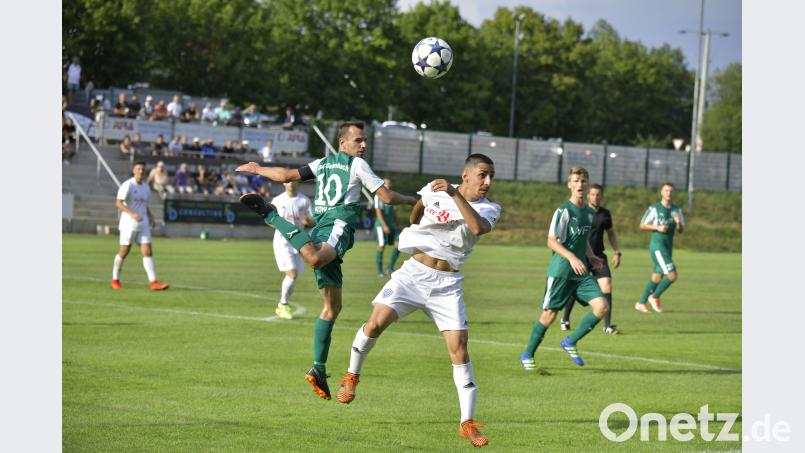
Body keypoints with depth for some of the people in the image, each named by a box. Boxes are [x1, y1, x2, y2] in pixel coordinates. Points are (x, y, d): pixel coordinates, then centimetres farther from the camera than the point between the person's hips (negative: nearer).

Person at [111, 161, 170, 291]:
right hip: (129, 224, -5)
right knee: (123, 252, 1)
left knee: (147, 252, -5)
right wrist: (132, 214, -30)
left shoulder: (146, 188, 14)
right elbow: (118, 203, -18)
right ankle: (115, 280, 16)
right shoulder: (128, 185, -8)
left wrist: (150, 216, 9)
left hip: (143, 224, 6)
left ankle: (154, 282, -11)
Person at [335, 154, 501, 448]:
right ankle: (352, 376, 10)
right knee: (376, 322, -17)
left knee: (459, 348, -9)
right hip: (414, 272, 0)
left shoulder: (489, 209, -3)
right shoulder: (433, 190, 0)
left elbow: (478, 227, -28)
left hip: (447, 284, 0)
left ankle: (467, 423, -4)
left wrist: (454, 195, -29)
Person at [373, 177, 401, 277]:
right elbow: (378, 211, -14)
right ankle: (379, 271, 0)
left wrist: (396, 226, 18)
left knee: (398, 244, -4)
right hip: (381, 225, -7)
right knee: (381, 246, -8)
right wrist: (384, 225, -22)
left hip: (391, 225, 7)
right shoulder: (378, 196, -6)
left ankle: (390, 267, 9)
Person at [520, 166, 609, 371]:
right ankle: (527, 355, 17)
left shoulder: (589, 213, 12)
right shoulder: (564, 211, -11)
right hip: (560, 271, -6)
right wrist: (572, 258, -28)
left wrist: (590, 256, 8)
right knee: (550, 314, -1)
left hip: (581, 272, 6)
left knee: (601, 306, -10)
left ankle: (570, 342, 6)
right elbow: (552, 241, -16)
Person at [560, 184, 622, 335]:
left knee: (607, 287, -12)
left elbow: (611, 233, 21)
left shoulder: (605, 214, 6)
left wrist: (617, 252, 11)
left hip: (598, 256, 3)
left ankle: (608, 325, -11)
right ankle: (565, 320, 28)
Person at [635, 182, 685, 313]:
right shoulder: (654, 208, -6)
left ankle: (641, 303, 23)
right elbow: (642, 225, -1)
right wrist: (657, 228, -15)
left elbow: (681, 230, 11)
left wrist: (679, 223, -12)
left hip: (668, 247, 7)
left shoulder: (677, 210, 10)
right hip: (657, 245, -7)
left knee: (657, 277, 10)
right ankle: (654, 297, 3)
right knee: (672, 275, -15)